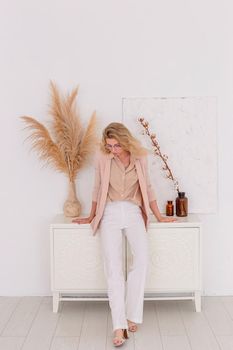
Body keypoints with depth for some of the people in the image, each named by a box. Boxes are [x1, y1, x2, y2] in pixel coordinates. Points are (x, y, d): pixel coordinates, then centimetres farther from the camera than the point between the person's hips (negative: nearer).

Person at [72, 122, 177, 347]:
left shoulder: (140, 158, 5)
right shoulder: (102, 157, 1)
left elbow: (147, 188, 14)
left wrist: (159, 217, 17)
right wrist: (91, 217, 20)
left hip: (133, 212, 1)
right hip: (110, 213, -1)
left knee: (141, 259, -21)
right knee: (113, 266, -15)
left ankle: (132, 315, -9)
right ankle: (119, 325, -15)